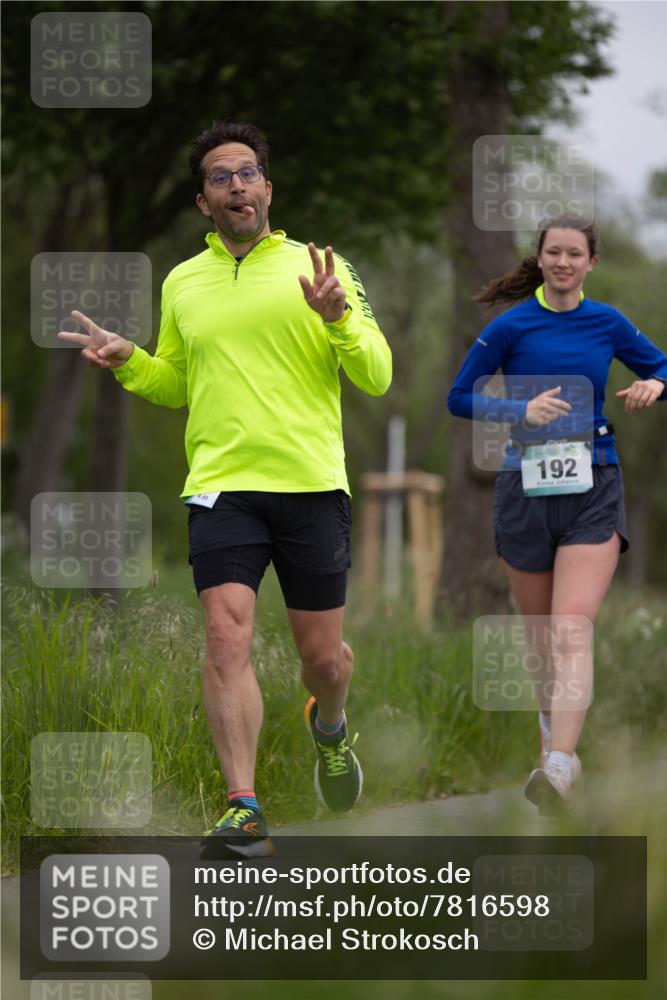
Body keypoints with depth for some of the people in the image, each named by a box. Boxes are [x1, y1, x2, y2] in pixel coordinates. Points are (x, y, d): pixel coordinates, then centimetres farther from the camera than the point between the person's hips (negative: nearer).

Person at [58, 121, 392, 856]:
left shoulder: (318, 268, 4)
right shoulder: (181, 283, 13)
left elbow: (376, 379, 1)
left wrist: (338, 319, -16)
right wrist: (127, 362, 6)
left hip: (312, 486, -1)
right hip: (221, 486, 1)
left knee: (322, 653, 6)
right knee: (226, 637, -15)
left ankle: (329, 728, 41)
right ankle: (243, 810, -15)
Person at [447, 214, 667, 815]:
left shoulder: (608, 324, 6)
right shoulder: (512, 326, 0)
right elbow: (460, 397, 0)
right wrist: (522, 410, -16)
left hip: (592, 490, -1)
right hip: (525, 488, 1)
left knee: (572, 630, -16)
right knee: (540, 633, 11)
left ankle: (559, 766, -28)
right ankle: (554, 726, 36)